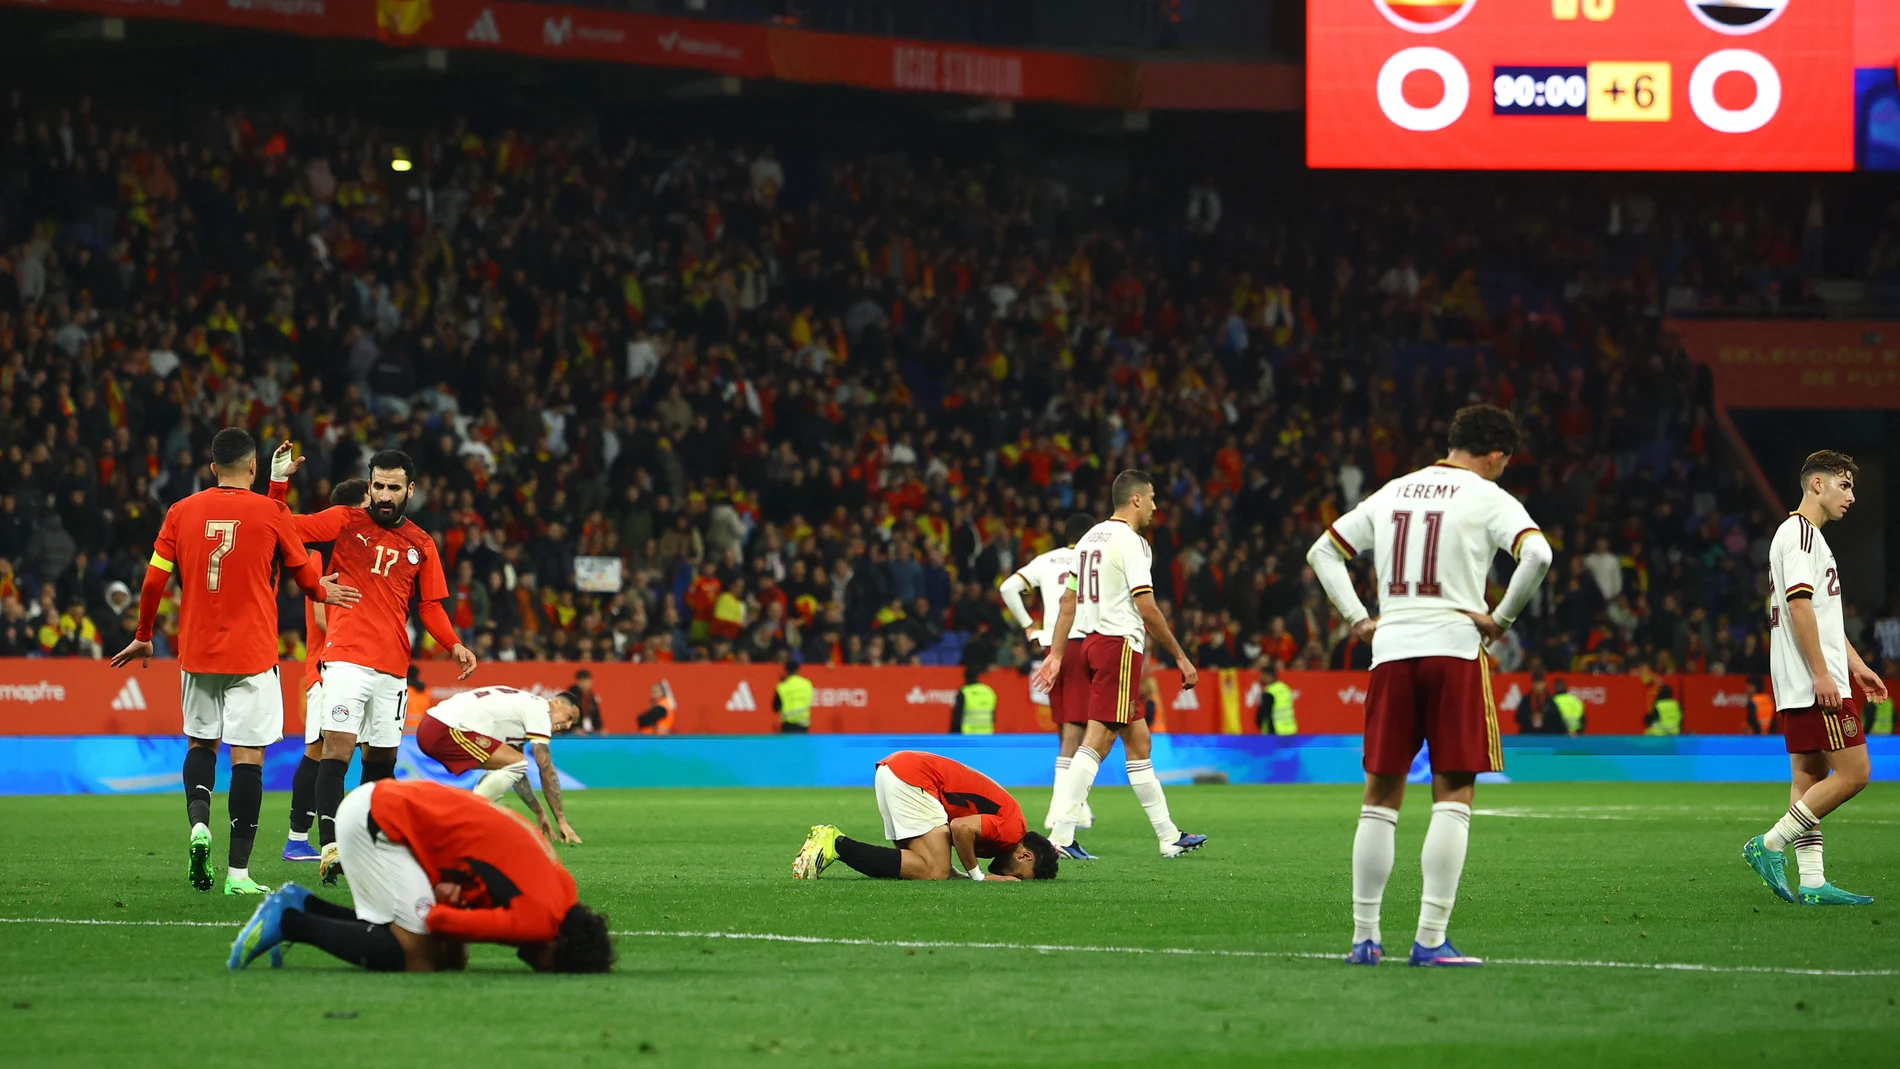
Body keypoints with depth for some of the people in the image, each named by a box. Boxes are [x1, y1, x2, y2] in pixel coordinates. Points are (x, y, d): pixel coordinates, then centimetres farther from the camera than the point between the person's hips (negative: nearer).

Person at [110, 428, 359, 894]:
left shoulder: (181, 512, 2)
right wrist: (324, 591, 32)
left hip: (197, 652, 3)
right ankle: (238, 871, -4)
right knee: (248, 756, -1)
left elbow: (154, 581, 4)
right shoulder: (271, 513, -4)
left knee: (200, 742, 20)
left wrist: (143, 637, 19)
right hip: (251, 654, -3)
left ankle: (199, 822, -5)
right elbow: (304, 575, 8)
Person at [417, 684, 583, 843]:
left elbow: (515, 772, 30)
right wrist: (562, 821, -2)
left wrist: (539, 814, 32)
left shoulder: (524, 705, 24)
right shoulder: (539, 709, -4)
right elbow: (546, 770, -6)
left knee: (503, 766, 21)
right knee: (515, 763, -10)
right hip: (443, 729, -10)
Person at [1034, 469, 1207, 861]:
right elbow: (1146, 608, -15)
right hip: (1119, 642, -9)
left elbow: (1069, 601, 17)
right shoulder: (1130, 541, -11)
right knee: (1097, 741, -11)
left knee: (1138, 740, 13)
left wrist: (1056, 654, 19)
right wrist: (1180, 657, -9)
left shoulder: (1090, 538, 15)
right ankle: (1060, 836, -16)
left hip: (1091, 641, 9)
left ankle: (1168, 836, 19)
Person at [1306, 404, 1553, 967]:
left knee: (1380, 796, 10)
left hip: (1391, 649, 5)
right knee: (1453, 795, -2)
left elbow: (1322, 552, 20)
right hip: (1456, 647, -5)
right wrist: (1502, 618, -7)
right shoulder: (1488, 498, 0)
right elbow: (1537, 553, -18)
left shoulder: (1391, 493, 17)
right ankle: (1430, 938, -8)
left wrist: (1358, 619, 14)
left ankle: (1364, 936, 10)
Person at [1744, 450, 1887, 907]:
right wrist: (1821, 673, -22)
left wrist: (1855, 664, 28)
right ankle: (1769, 845, -8)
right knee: (1852, 772, -11)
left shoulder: (1807, 534, 22)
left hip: (1799, 687, 11)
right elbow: (1799, 604, -19)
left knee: (1810, 777, 7)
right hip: (1815, 683, -11)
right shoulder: (1801, 532, -10)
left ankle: (1811, 883, 5)